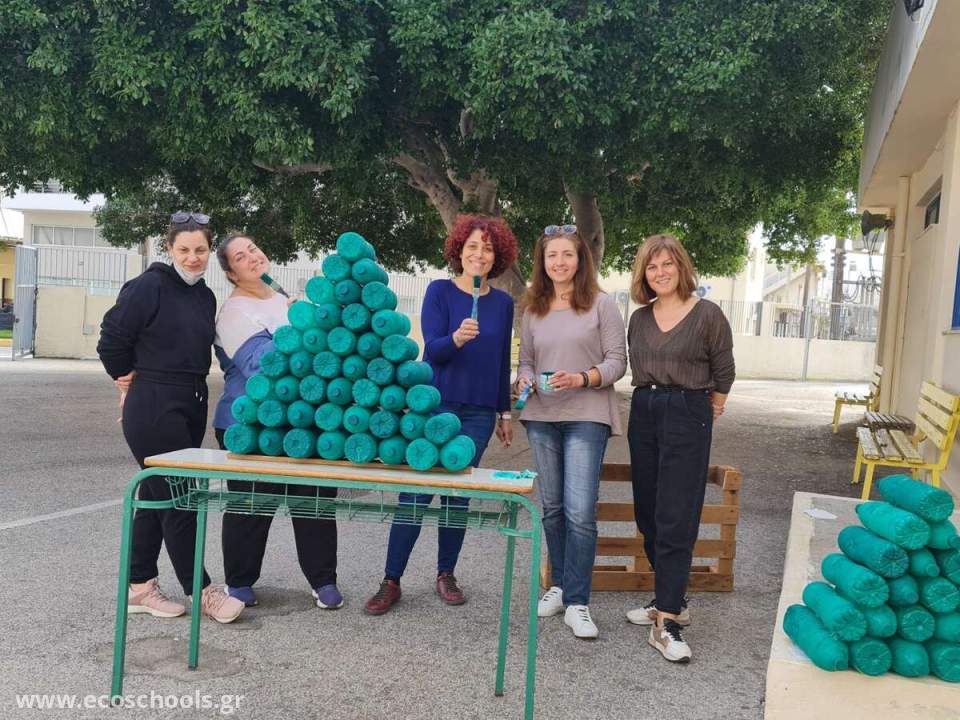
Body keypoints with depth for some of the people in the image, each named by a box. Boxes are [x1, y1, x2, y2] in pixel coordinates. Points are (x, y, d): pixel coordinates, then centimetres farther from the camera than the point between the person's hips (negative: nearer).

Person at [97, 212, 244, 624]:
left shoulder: (206, 297, 11)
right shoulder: (149, 287, -12)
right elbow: (112, 338, -10)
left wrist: (187, 384, 14)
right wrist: (129, 379, 1)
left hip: (191, 406, 8)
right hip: (152, 409, -8)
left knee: (156, 496, 14)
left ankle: (139, 588, 26)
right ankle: (201, 592, 8)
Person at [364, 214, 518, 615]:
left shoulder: (503, 303, 7)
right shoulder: (440, 290, -2)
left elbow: (503, 361, 14)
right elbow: (433, 349, -11)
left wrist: (505, 412, 13)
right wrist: (457, 337, -32)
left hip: (478, 413, 3)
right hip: (435, 405, -3)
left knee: (458, 494, 6)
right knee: (415, 492, -4)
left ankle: (446, 574, 21)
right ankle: (391, 581, 4)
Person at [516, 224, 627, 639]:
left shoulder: (601, 305, -1)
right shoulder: (533, 310, 11)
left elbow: (617, 361, -3)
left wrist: (581, 379, -19)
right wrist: (525, 380, -4)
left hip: (586, 418, -4)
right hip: (542, 417, 4)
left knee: (580, 511, -10)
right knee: (552, 508, 12)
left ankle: (576, 603, 1)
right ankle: (558, 585, 27)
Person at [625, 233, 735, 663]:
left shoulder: (707, 315, -5)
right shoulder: (640, 319, 10)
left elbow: (723, 373, 3)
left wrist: (702, 412, 9)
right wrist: (651, 401, 12)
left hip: (687, 415, -6)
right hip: (644, 413, 6)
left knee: (675, 519, -8)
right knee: (647, 513, 10)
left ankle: (666, 622, -6)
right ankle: (670, 599, 25)